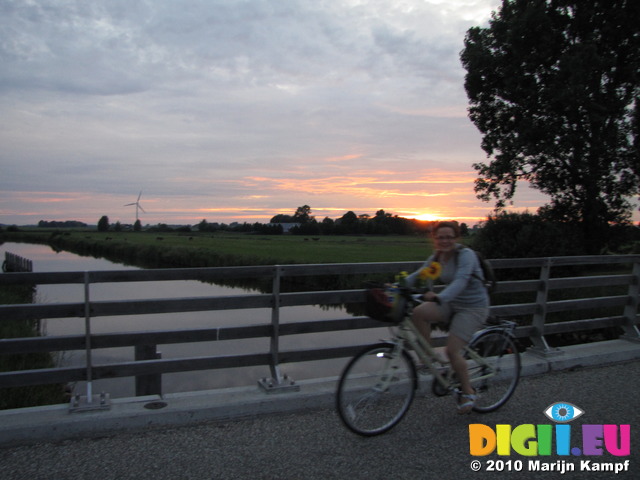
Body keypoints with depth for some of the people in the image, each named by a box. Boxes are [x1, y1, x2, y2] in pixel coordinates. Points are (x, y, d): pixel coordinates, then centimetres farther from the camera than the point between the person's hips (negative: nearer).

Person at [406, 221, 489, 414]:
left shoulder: (466, 255, -20)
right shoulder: (437, 257, 2)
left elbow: (461, 280, -35)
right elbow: (418, 275, -2)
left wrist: (439, 297, -52)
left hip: (473, 308, -6)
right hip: (451, 304, 6)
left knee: (452, 350, -16)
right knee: (419, 312, -21)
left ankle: (468, 392, 9)